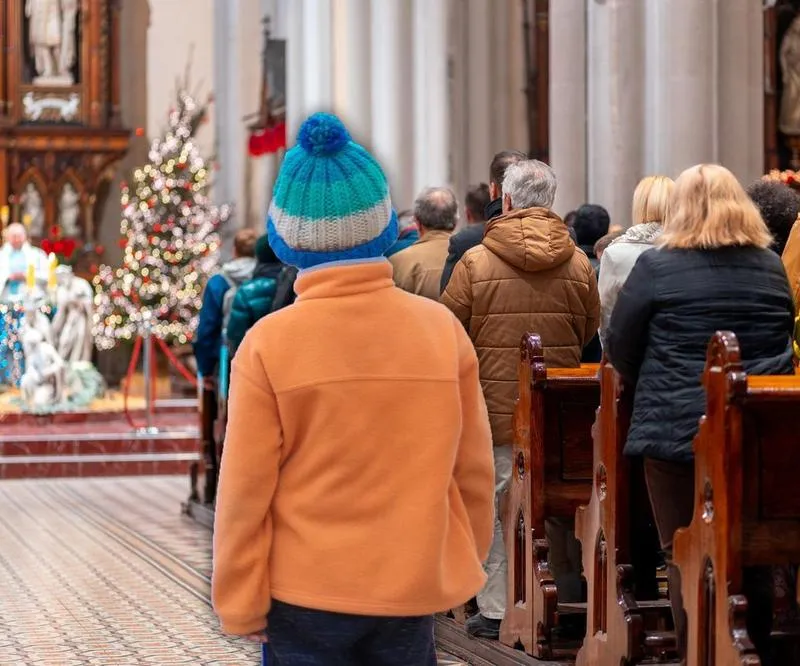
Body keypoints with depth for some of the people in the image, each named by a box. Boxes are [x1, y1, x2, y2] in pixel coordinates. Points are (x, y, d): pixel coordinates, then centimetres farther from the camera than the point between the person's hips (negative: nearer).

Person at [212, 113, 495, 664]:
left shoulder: (268, 343, -12)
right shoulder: (442, 328, -6)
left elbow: (245, 489, -10)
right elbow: (473, 469, 2)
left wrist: (241, 604, 1)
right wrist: (466, 563, 17)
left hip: (305, 593, -2)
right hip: (414, 588, 2)